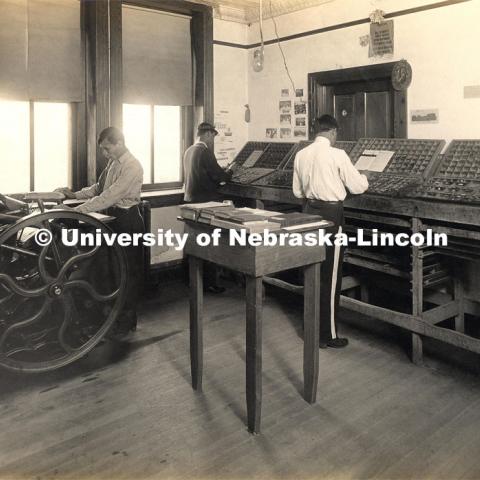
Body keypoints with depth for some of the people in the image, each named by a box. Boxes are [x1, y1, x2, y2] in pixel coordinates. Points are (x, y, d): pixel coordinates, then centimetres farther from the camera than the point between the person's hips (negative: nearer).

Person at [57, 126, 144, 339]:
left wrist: (79, 209, -26)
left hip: (127, 220, -9)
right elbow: (99, 187, 19)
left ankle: (127, 322, 12)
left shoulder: (132, 167, -19)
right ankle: (116, 315, 31)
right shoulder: (113, 163, 11)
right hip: (113, 218, 9)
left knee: (129, 271, 1)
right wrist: (76, 194, 5)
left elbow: (110, 195, -25)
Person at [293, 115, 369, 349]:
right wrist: (363, 177, 16)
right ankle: (328, 335, 12)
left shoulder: (301, 155, 4)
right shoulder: (337, 155, -13)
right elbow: (358, 187, -6)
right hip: (331, 214, -6)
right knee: (330, 277, 3)